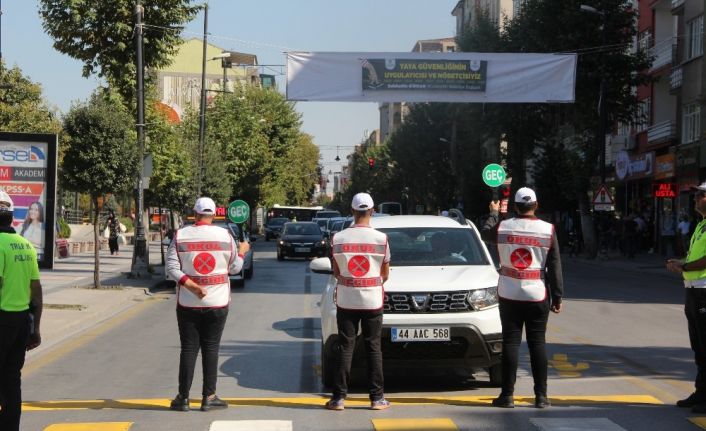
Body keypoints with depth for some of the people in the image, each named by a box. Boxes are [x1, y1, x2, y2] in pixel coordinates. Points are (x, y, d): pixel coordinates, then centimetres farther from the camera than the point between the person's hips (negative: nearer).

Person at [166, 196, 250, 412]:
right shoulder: (225, 235, -2)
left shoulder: (180, 236, -3)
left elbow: (172, 268, -10)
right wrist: (242, 252, 23)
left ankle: (183, 398, 7)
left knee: (189, 348, 5)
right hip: (217, 303, 0)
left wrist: (190, 285, -13)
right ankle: (209, 397, 7)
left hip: (187, 303, 0)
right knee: (211, 348, 7)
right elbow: (235, 267, 6)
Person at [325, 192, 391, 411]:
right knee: (374, 347, 6)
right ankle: (377, 398, 8)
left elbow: (336, 271, 4)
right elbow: (385, 273, 2)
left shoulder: (338, 238, -4)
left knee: (345, 347, 5)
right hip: (372, 300, -1)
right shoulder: (381, 238, -7)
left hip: (346, 299, 1)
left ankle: (339, 397, 3)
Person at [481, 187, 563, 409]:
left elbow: (485, 233, 21)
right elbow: (555, 267, -3)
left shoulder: (502, 227, -4)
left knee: (510, 342, 4)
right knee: (537, 343, 4)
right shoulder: (548, 230, -5)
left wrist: (493, 213, 37)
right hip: (537, 295, 0)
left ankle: (507, 395, 3)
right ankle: (541, 396, 4)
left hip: (509, 295, 1)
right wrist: (557, 297, 2)